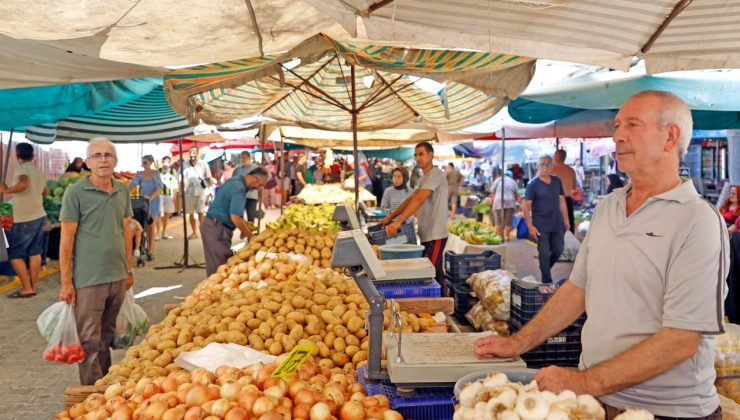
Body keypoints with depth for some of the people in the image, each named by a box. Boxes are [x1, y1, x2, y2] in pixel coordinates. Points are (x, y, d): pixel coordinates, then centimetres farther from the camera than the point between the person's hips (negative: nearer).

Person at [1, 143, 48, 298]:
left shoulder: (21, 169, -14)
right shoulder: (38, 172, 10)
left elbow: (23, 184, -35)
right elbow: (45, 191, 24)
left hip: (24, 220, -7)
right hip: (39, 216, 8)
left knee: (15, 255, 2)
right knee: (35, 252, 12)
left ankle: (27, 288, 3)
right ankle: (33, 286, 17)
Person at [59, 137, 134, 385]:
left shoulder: (122, 191, 8)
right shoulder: (75, 193, -7)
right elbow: (66, 239, -7)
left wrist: (129, 269, 15)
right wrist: (66, 282, -9)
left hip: (118, 277, 5)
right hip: (88, 280, -5)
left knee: (107, 336, 17)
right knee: (89, 340, 1)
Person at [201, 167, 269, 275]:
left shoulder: (236, 181, 12)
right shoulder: (238, 188, -20)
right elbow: (235, 218, -24)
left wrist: (245, 224, 12)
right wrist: (250, 235, -11)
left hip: (215, 225, 10)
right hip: (217, 228, -10)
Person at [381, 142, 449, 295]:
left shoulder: (435, 174, -14)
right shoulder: (425, 178, 18)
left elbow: (418, 200, -25)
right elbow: (410, 199, 17)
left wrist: (398, 222, -32)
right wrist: (390, 217, 10)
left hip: (434, 235, -10)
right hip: (427, 235, 10)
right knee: (435, 273, 15)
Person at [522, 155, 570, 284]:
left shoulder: (557, 181, 6)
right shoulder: (533, 184, -8)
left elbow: (561, 200, 14)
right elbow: (525, 205, -10)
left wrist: (566, 219, 11)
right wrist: (530, 226, -14)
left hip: (557, 224, 5)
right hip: (541, 226, -5)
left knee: (558, 250, 10)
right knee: (544, 253, 3)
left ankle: (545, 269, 36)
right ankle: (547, 281, 16)